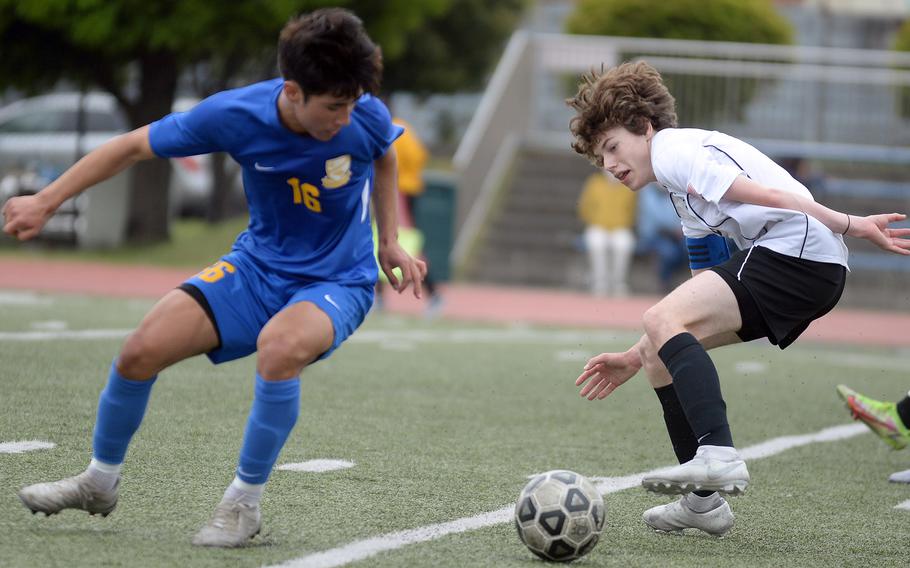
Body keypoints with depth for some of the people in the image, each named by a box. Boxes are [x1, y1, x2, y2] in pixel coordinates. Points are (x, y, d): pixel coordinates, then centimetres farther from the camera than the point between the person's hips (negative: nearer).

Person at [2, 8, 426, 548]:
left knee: (278, 347, -36)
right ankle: (101, 480, 16)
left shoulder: (366, 116, -19)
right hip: (258, 266, 2)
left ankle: (244, 503, -18)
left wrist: (389, 242, 7)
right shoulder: (234, 115, -20)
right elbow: (135, 145, -7)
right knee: (142, 350, -12)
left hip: (338, 281, -2)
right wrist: (46, 202, -6)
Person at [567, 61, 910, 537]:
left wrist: (850, 225, -15)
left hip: (799, 247, -10)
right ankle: (703, 499, 10)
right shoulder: (684, 194, 30)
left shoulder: (671, 150, -1)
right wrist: (636, 357, 31)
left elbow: (764, 194, -12)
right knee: (661, 352, 11)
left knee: (660, 321, -19)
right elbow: (698, 306, 31)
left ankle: (719, 456, -33)